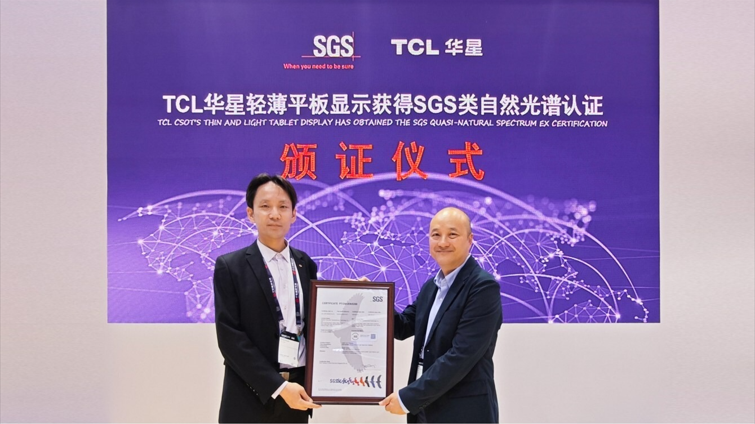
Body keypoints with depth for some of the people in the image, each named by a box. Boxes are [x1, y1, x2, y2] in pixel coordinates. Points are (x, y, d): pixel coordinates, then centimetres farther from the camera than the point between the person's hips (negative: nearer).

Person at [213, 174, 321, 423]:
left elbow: (311, 323, 12)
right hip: (251, 397, -3)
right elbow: (230, 337, -10)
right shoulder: (230, 266, -3)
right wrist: (277, 386, -15)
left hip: (297, 390, 4)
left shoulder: (305, 264, 8)